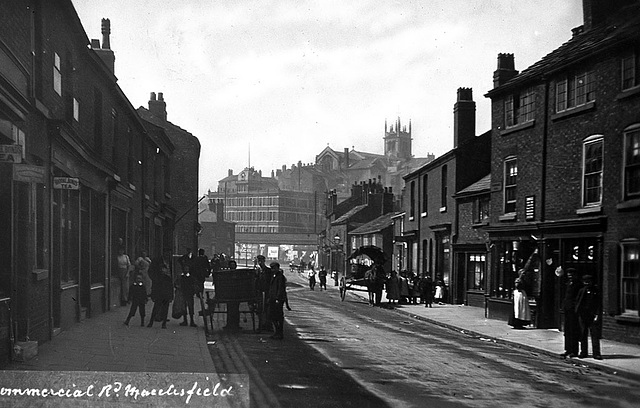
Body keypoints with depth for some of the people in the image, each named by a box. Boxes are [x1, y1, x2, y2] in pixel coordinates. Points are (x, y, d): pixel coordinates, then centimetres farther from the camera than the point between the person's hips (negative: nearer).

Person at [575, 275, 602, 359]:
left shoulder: (596, 291, 3)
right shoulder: (581, 291, 8)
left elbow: (599, 304, 1)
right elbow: (577, 301, 9)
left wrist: (597, 314, -7)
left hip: (593, 316, -2)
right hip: (583, 315, 2)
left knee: (595, 335, -5)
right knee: (583, 335, 6)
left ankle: (596, 353, -4)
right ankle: (583, 352, 15)